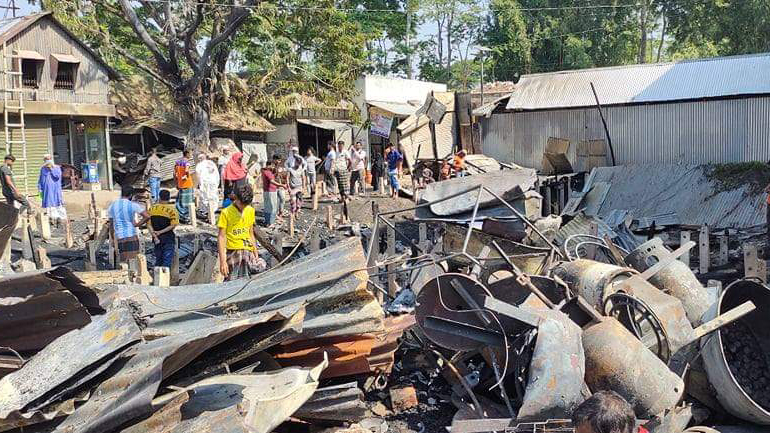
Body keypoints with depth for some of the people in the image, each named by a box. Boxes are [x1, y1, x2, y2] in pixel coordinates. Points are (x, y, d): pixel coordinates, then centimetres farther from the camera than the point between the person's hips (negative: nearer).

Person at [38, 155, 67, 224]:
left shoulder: (57, 168, 6)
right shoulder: (43, 169, 11)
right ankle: (51, 218, -5)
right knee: (48, 203, -5)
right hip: (47, 190, 1)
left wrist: (51, 169, -8)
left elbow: (58, 176, -11)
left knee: (57, 203, -3)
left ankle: (59, 218, -1)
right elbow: (40, 180, 15)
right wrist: (40, 188, 5)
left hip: (56, 189, -1)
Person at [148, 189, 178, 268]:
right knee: (167, 261, -1)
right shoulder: (171, 210, -10)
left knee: (158, 260, 15)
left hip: (157, 238, 4)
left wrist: (154, 236, -6)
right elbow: (173, 225, -15)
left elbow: (149, 224, -3)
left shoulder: (152, 208, 2)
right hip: (168, 238, -4)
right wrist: (160, 232, -10)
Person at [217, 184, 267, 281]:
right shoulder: (226, 213, -4)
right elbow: (221, 237, -5)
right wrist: (222, 261, -12)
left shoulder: (250, 211, 12)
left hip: (248, 252, 5)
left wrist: (256, 255, 14)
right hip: (233, 253, -5)